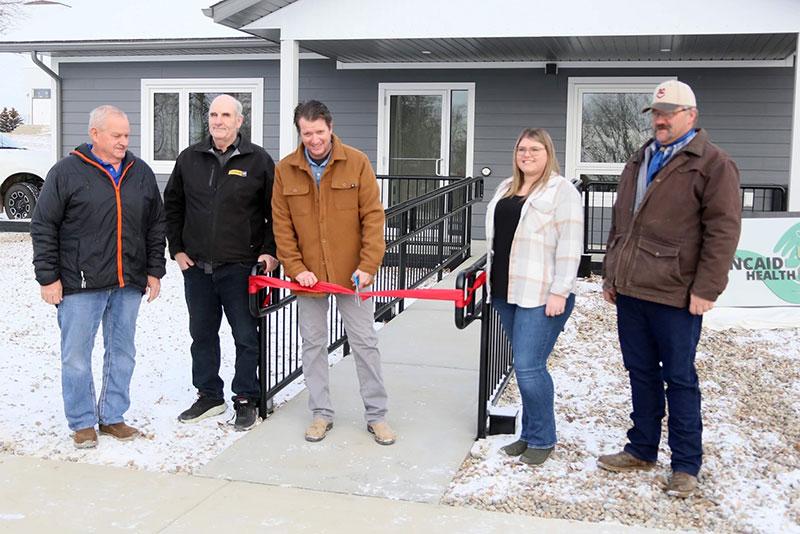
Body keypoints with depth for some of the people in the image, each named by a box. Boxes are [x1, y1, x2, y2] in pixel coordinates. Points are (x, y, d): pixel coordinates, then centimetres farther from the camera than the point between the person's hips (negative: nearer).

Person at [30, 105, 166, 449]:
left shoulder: (141, 173, 9)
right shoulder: (67, 172, -4)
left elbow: (156, 225, 15)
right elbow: (43, 227, -3)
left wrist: (154, 271, 10)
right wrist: (48, 277, -7)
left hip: (128, 284, 4)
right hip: (80, 284, -4)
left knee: (122, 353, 11)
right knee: (76, 356, 2)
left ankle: (112, 417, 24)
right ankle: (82, 423, 16)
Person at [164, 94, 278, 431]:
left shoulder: (258, 160, -2)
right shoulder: (189, 158, 7)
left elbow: (276, 211, 2)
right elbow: (172, 205, 16)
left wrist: (270, 251, -6)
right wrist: (177, 249, 9)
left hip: (240, 267, -4)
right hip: (196, 266, 4)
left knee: (246, 337, 3)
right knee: (202, 334, 13)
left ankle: (246, 400, 15)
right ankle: (209, 396, 28)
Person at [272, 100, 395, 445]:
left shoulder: (357, 163, -7)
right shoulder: (285, 170, -2)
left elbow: (373, 217, -7)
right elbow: (282, 226, 0)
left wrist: (368, 266, -13)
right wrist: (296, 268, -8)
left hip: (351, 273, -2)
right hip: (307, 274, 2)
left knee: (365, 343, 6)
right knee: (313, 344, 11)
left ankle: (376, 414, 18)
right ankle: (321, 413, 25)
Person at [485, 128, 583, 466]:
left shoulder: (562, 190, -7)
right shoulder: (506, 188, 16)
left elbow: (569, 245, -13)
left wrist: (559, 292, -17)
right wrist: (492, 273, 21)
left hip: (542, 295, -7)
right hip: (506, 291, 7)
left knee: (528, 366, -9)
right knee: (525, 365, 13)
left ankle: (542, 440, 7)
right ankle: (530, 434, 22)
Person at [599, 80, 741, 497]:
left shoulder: (713, 164, -6)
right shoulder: (639, 162, 16)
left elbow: (722, 231, -12)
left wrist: (705, 289, -16)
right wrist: (611, 275, 19)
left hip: (674, 295, -6)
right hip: (629, 290, 7)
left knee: (679, 379, 3)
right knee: (641, 373, 15)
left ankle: (686, 466, 15)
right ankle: (641, 449, 28)